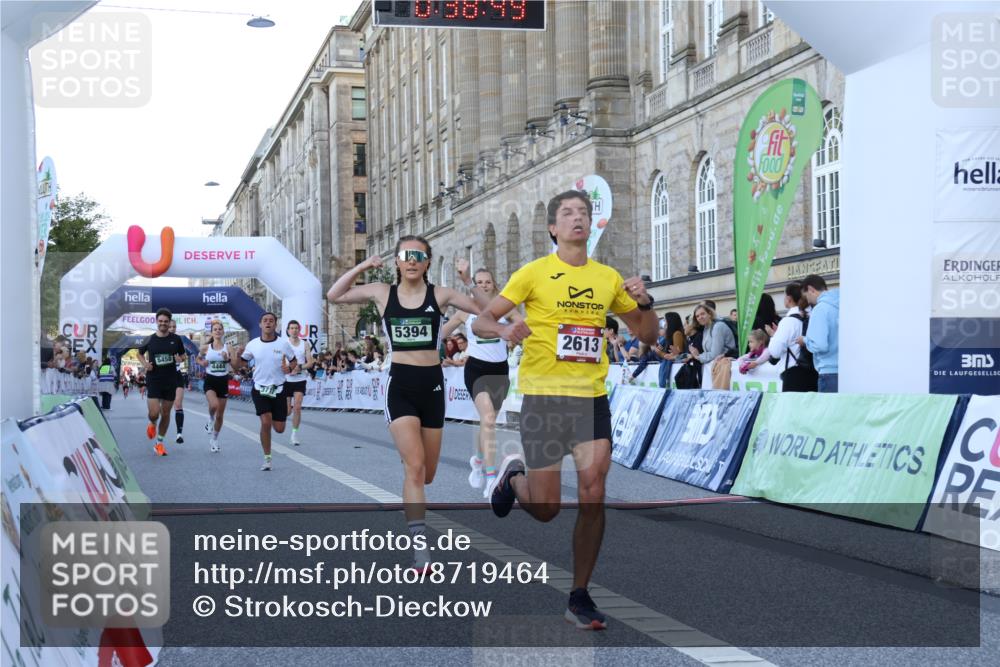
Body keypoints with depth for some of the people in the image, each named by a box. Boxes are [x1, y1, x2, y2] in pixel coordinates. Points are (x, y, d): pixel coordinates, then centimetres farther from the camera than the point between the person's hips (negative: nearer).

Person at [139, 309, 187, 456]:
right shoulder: (150, 339, -1)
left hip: (170, 381, 2)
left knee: (165, 414, 8)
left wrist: (181, 358, -10)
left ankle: (159, 443, 24)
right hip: (153, 380, -1)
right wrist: (145, 364, -2)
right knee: (154, 413, -13)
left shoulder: (176, 339, 1)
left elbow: (184, 356, 13)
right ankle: (152, 424, 25)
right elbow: (140, 353, 17)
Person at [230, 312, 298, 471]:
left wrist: (289, 368, -14)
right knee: (265, 422, -17)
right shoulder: (253, 344, -2)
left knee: (279, 428, 2)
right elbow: (238, 364, 4)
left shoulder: (283, 344, -5)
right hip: (260, 389, 0)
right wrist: (237, 356, -18)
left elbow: (294, 361, 8)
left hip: (278, 390, 1)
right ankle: (267, 459, -3)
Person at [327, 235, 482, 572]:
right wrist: (361, 267, -1)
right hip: (400, 385, -2)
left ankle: (410, 505, 46)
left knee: (428, 473, 12)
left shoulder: (440, 295, 0)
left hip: (431, 384, 2)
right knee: (415, 466, -16)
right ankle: (420, 548, -16)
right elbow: (334, 295, 8)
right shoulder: (383, 293, 3)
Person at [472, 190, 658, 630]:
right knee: (545, 510, 0)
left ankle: (580, 598, 4)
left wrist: (644, 303, -3)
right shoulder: (534, 273, -1)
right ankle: (513, 476, 36)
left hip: (592, 397, 3)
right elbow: (480, 322, -1)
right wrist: (504, 330, -23)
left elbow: (647, 336, 17)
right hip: (543, 395, -3)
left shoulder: (609, 278, 10)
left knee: (593, 496, -9)